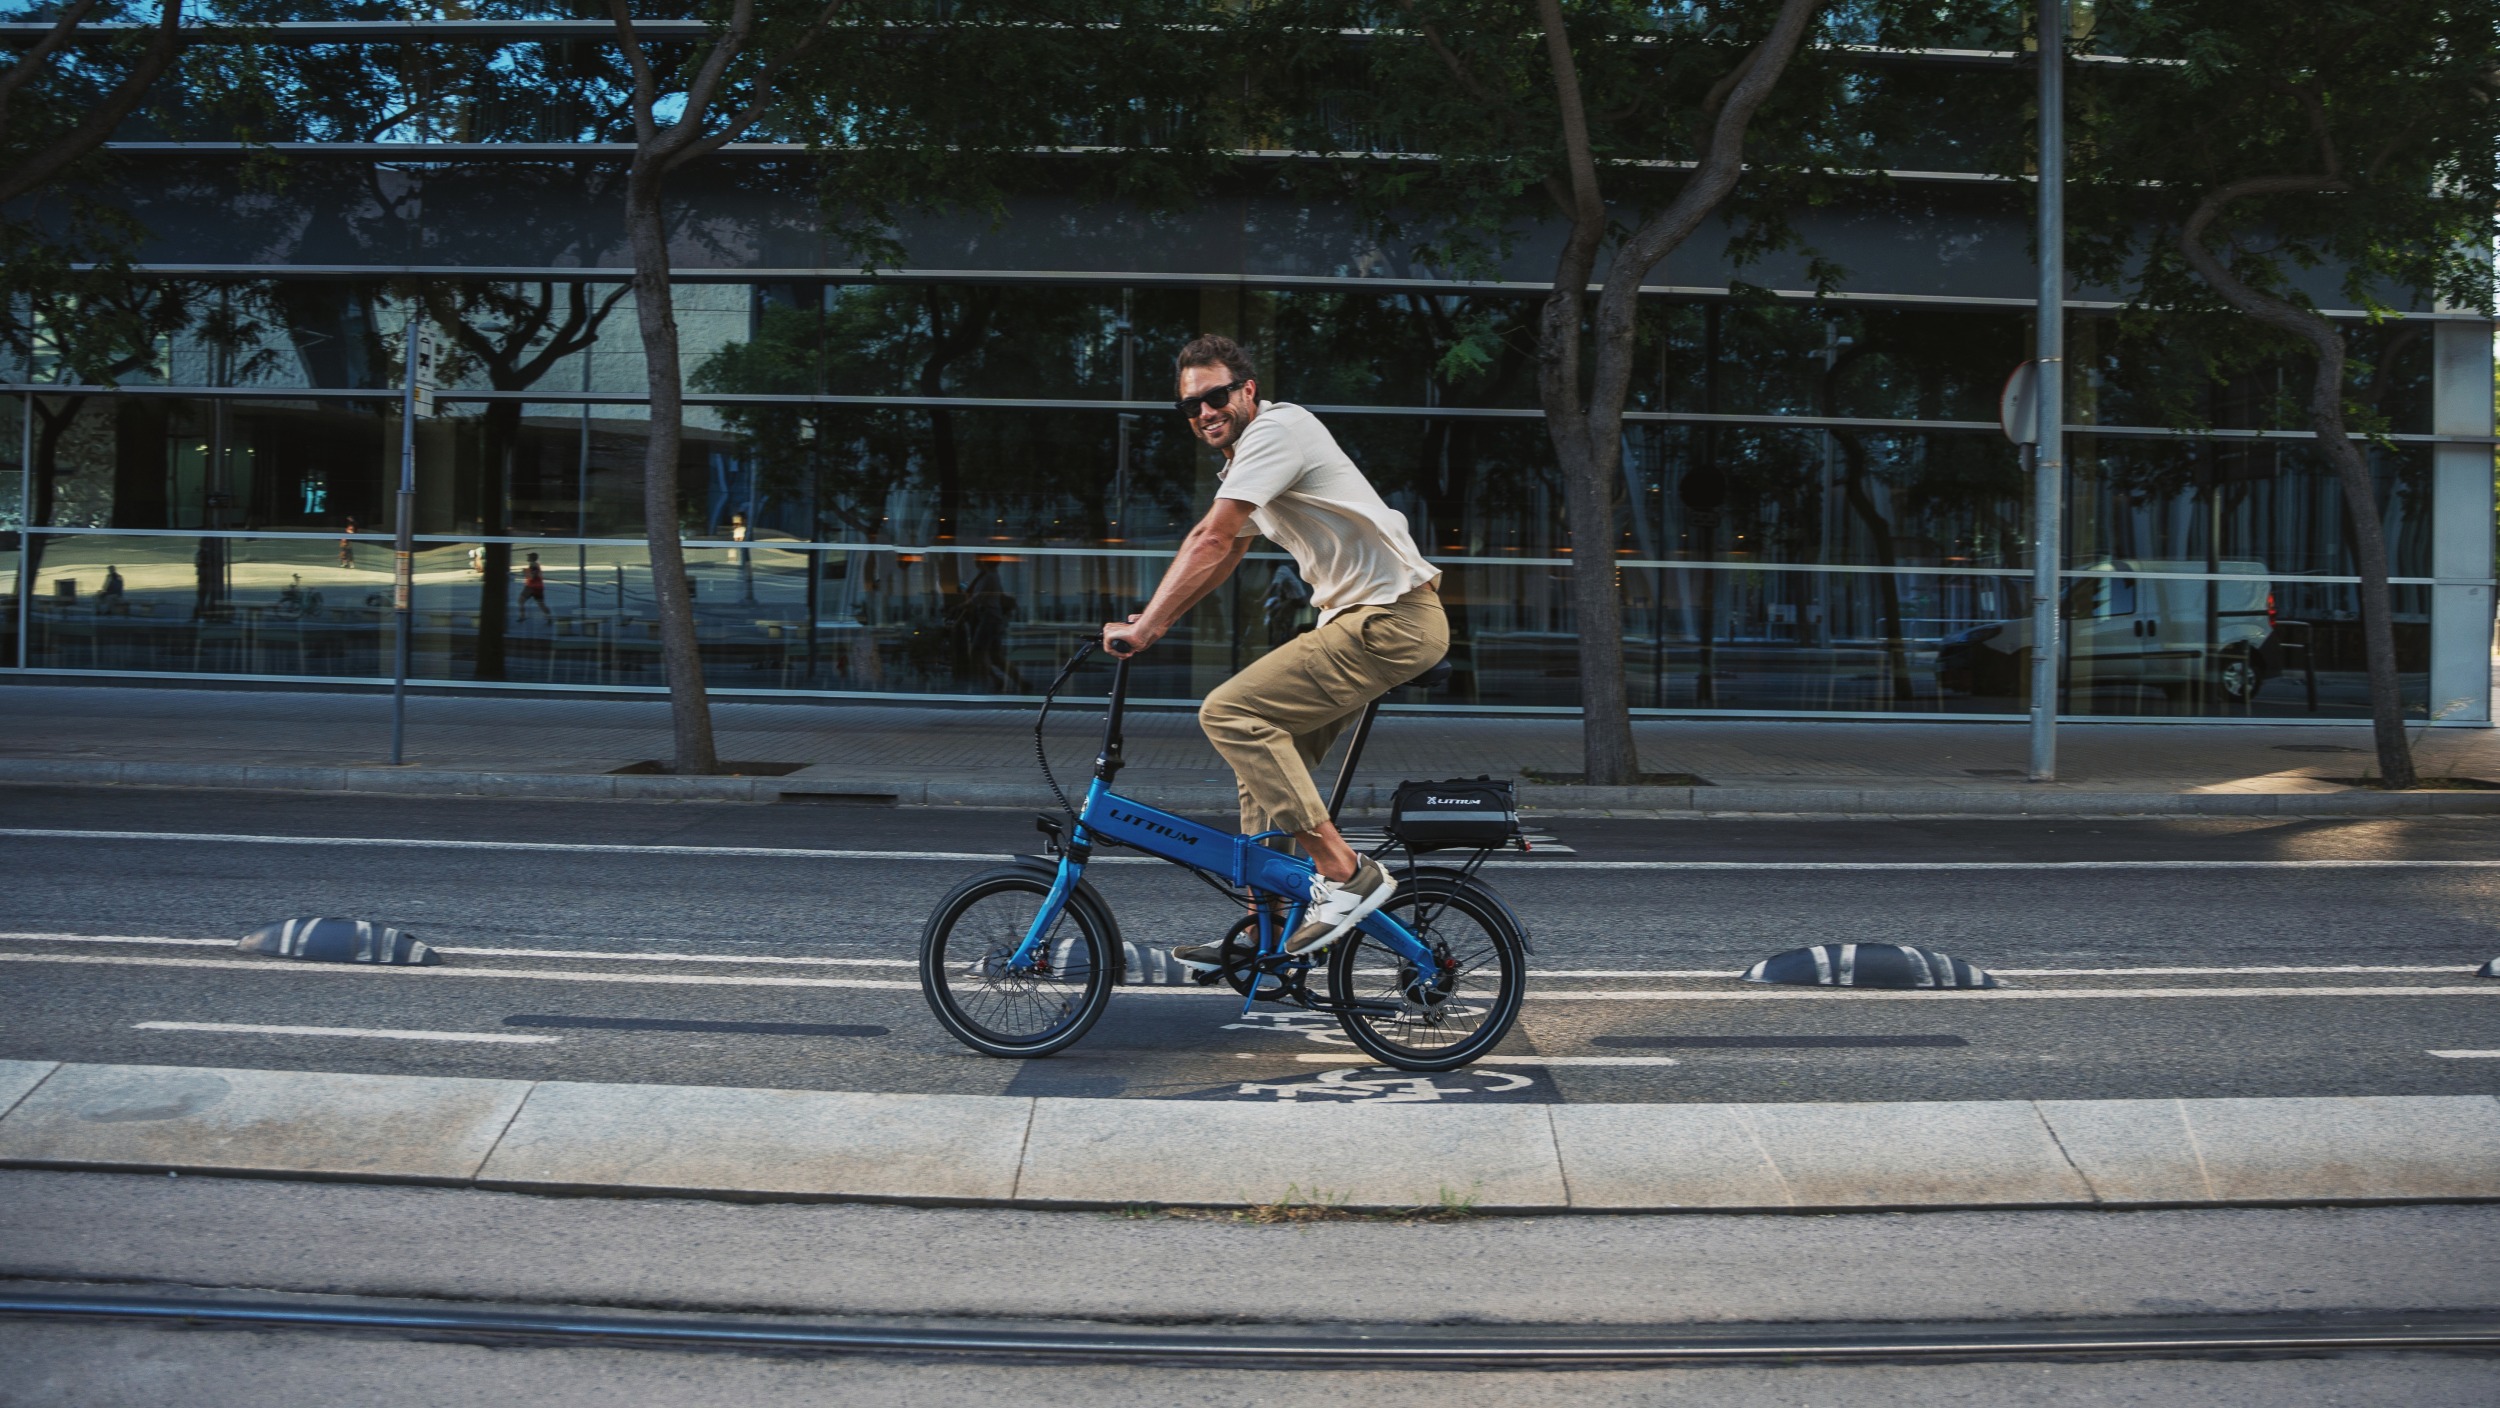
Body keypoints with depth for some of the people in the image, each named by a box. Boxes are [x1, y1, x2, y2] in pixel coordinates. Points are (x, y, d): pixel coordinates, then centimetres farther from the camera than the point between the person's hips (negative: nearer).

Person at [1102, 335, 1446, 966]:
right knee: (1264, 752, 10)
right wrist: (1150, 622, 17)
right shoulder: (1246, 458, 20)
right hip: (1356, 619, 10)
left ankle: (1345, 873, -17)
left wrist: (1142, 630, -19)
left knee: (1230, 712, -18)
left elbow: (1209, 542, -20)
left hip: (1391, 618, -10)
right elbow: (1224, 554, 28)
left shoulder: (1276, 429, -12)